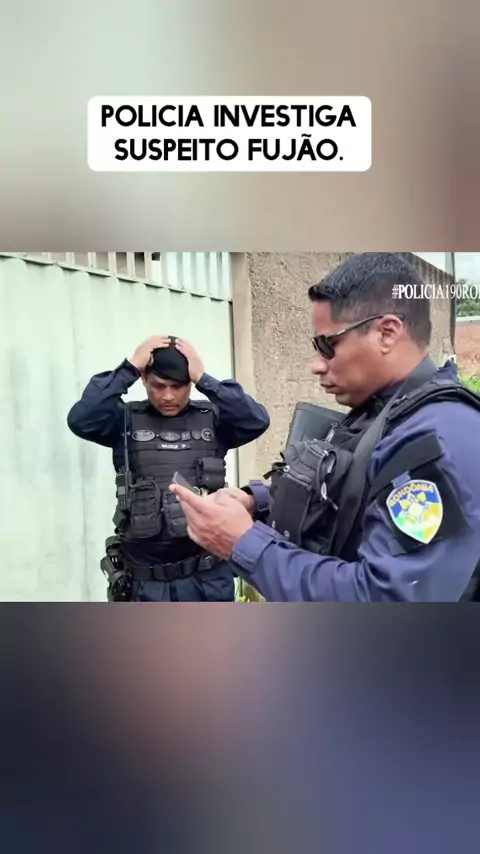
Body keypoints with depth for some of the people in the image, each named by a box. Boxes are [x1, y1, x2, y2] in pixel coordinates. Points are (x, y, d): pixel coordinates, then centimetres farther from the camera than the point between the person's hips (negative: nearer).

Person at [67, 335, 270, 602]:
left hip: (207, 577, 0)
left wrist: (204, 379, -18)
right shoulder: (126, 420, -2)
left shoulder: (212, 419, -2)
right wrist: (129, 368, -17)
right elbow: (81, 419, -19)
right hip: (146, 581, 0)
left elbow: (257, 420, -18)